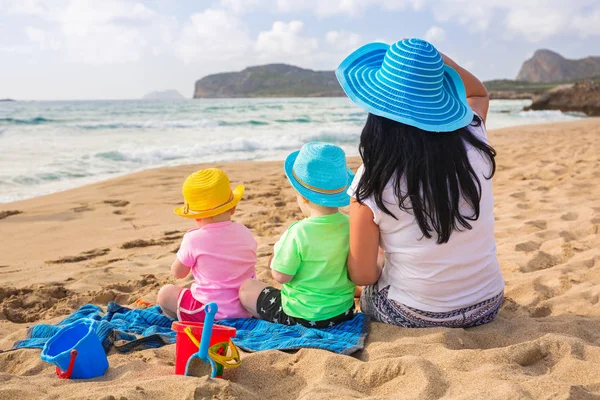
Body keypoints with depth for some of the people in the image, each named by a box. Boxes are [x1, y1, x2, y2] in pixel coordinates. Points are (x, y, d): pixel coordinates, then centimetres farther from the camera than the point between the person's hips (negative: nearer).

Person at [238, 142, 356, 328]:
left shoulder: (298, 233, -26)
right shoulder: (350, 226, -9)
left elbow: (281, 276, -20)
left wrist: (276, 253, -1)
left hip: (301, 315, -6)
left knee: (246, 287, 13)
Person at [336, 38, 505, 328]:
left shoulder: (372, 183, -23)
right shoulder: (473, 145, -14)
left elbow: (363, 276, -13)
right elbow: (479, 94, 11)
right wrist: (440, 61, -5)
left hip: (415, 317, -3)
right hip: (488, 307, 4)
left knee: (370, 294, 30)